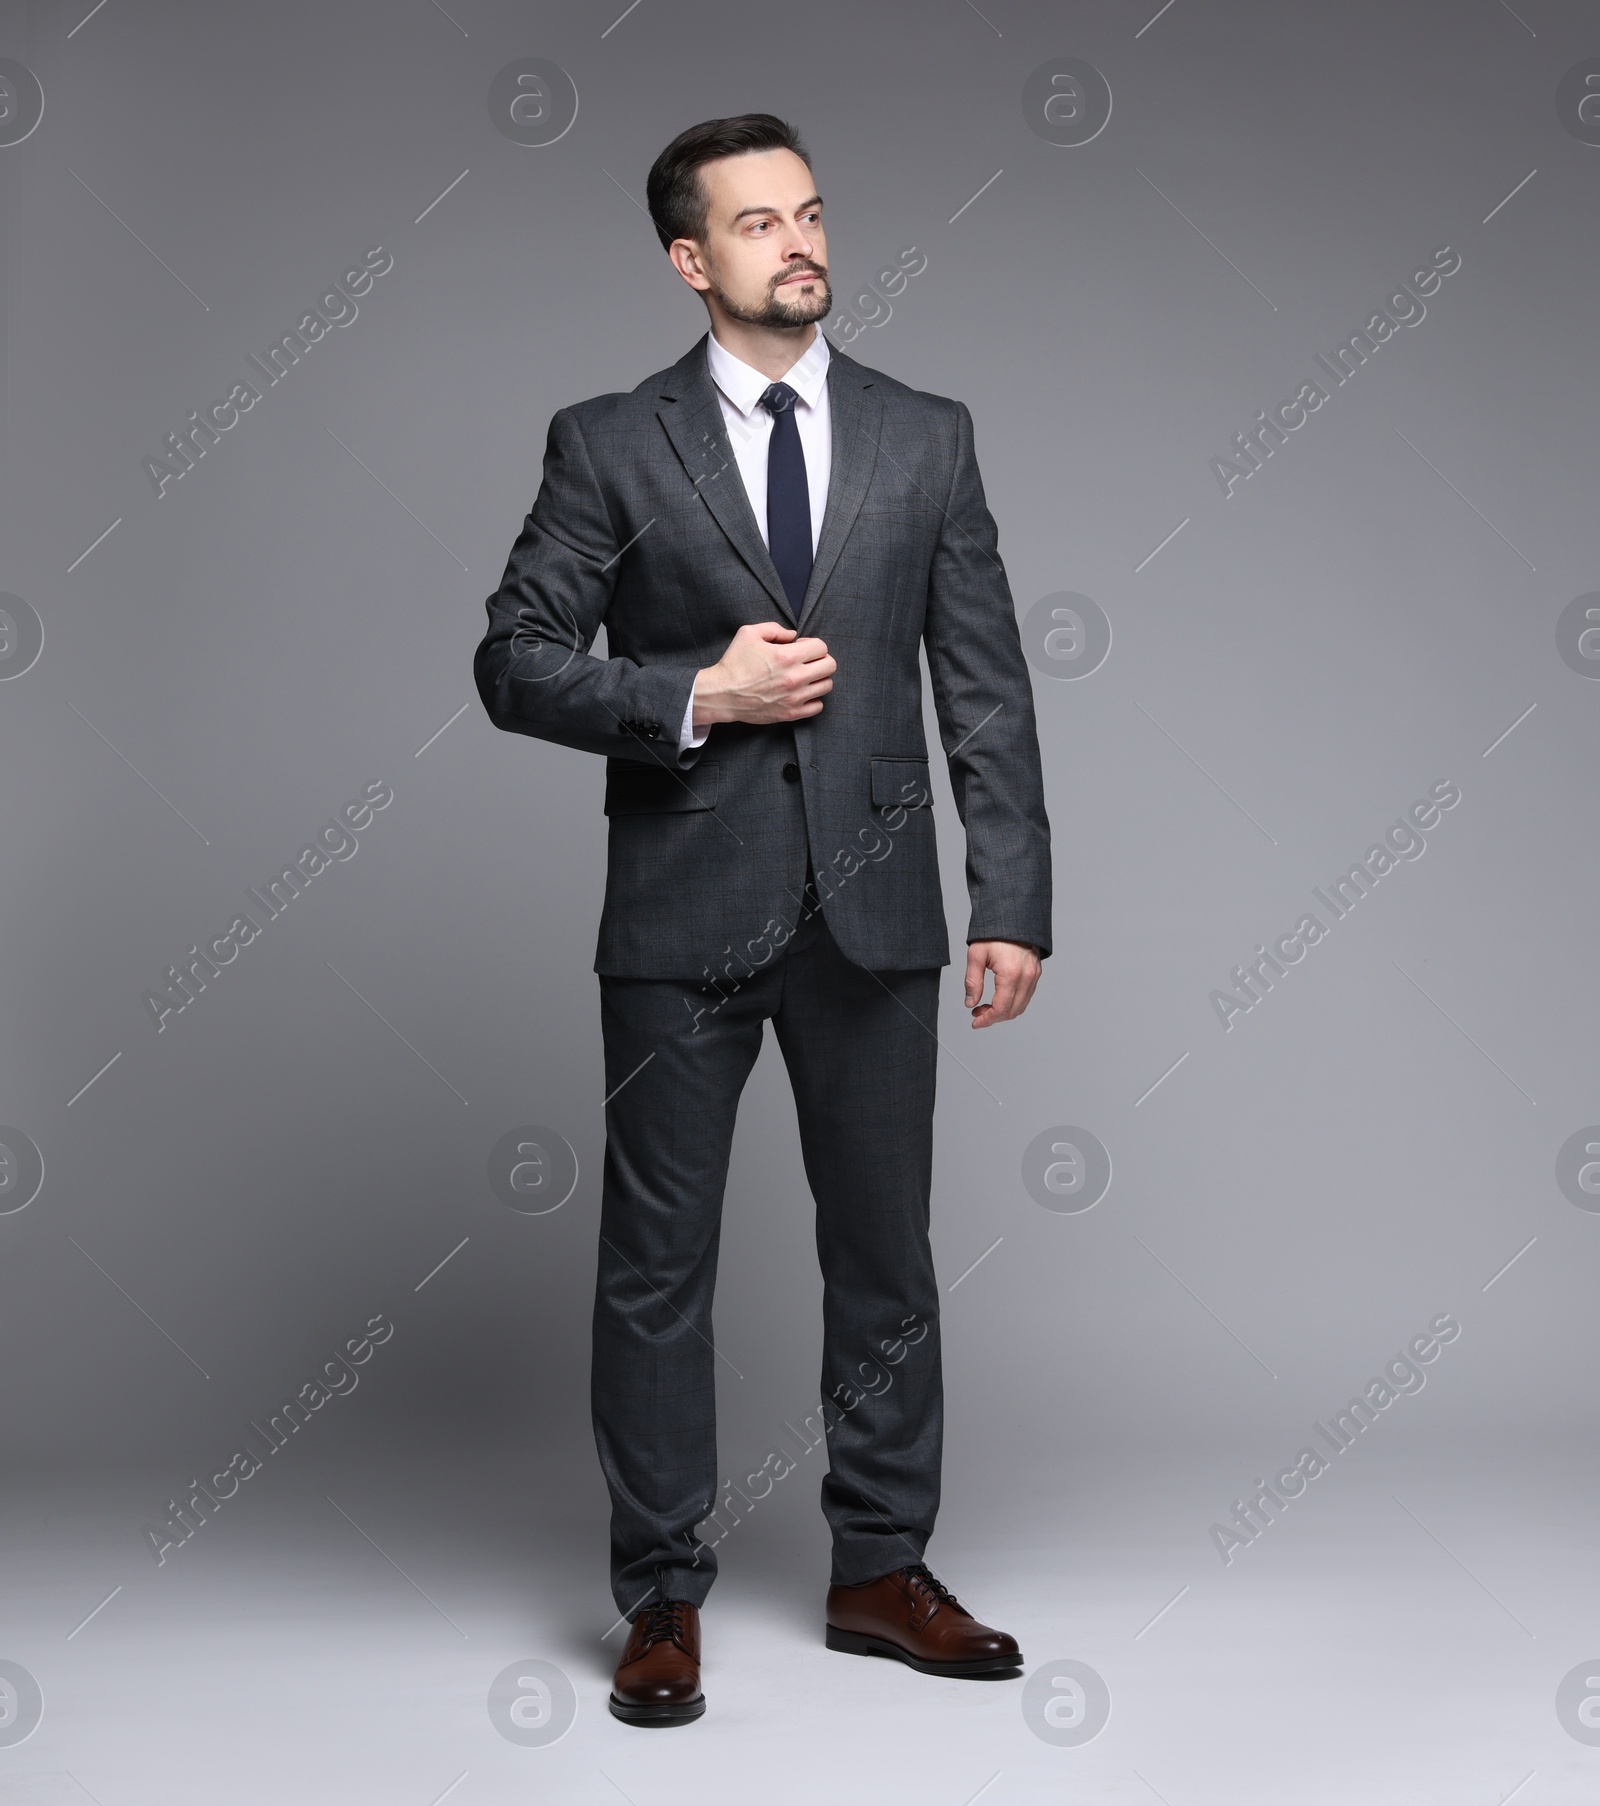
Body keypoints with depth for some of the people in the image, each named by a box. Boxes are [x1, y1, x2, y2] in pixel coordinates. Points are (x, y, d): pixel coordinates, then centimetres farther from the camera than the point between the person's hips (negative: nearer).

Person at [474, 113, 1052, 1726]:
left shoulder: (925, 439, 7)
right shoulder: (610, 446, 1)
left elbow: (986, 687, 5)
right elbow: (515, 661, 0)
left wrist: (1013, 901, -2)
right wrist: (695, 696, -14)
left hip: (873, 909, 2)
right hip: (682, 911, -2)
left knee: (885, 1252, 10)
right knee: (657, 1261, 5)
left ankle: (880, 1570, 26)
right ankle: (662, 1596, 19)